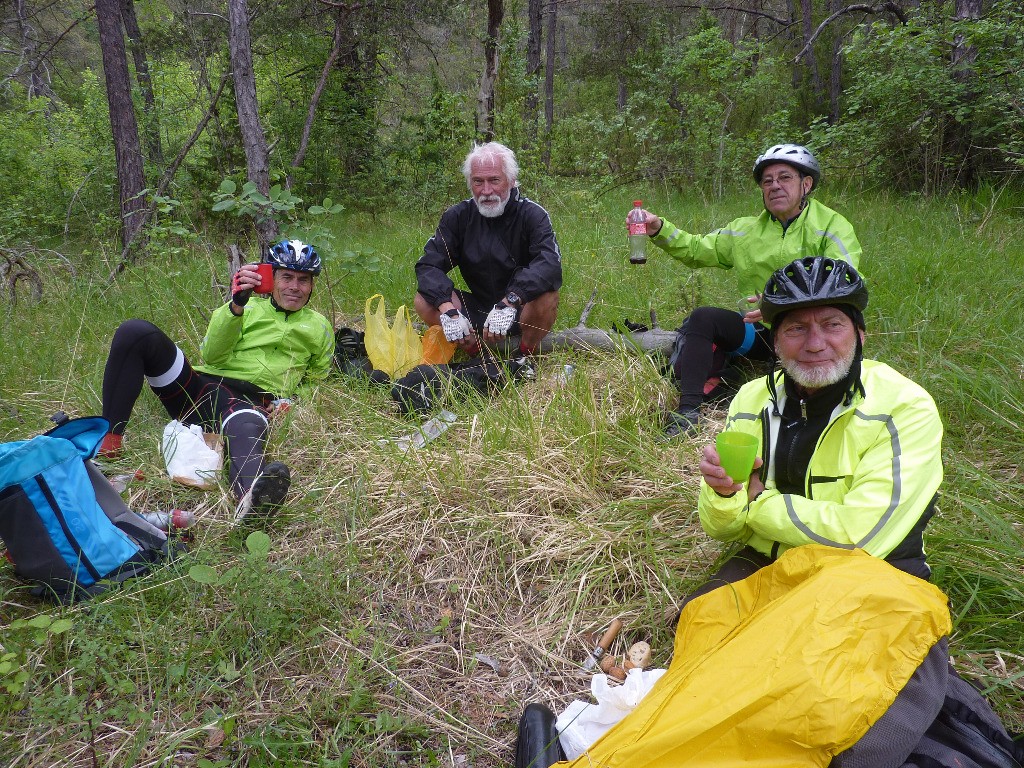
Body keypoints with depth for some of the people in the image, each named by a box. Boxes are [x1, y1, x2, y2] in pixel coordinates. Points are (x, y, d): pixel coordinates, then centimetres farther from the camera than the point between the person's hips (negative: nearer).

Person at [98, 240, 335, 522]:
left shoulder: (319, 327, 24)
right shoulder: (248, 307, 21)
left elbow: (317, 380, 29)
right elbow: (211, 355, 3)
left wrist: (290, 400, 4)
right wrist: (236, 305, -14)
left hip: (249, 403, -2)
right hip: (201, 385, 3)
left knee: (249, 428, -44)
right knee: (135, 331, -21)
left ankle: (252, 497, -79)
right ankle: (106, 443, -22)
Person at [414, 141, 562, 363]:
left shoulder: (533, 215, -14)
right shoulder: (458, 216, -5)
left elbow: (551, 265, -31)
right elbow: (428, 265, -13)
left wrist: (509, 302, -45)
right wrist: (447, 308, -32)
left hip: (521, 314, -2)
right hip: (477, 312, 3)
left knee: (547, 298, -35)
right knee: (424, 301, -19)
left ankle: (526, 354, -6)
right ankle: (475, 354, -2)